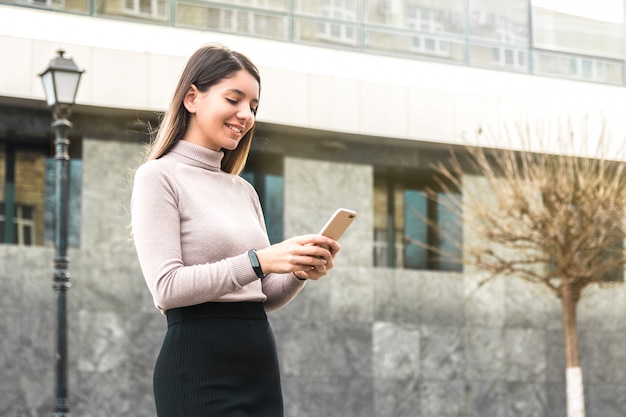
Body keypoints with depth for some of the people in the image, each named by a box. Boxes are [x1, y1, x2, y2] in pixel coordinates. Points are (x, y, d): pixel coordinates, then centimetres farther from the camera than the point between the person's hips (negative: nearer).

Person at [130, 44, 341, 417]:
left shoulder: (245, 191, 17)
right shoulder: (159, 176, -3)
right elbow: (167, 286, -14)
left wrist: (300, 272, -2)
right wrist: (258, 260, -19)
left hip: (261, 366, 7)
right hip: (199, 368, -7)